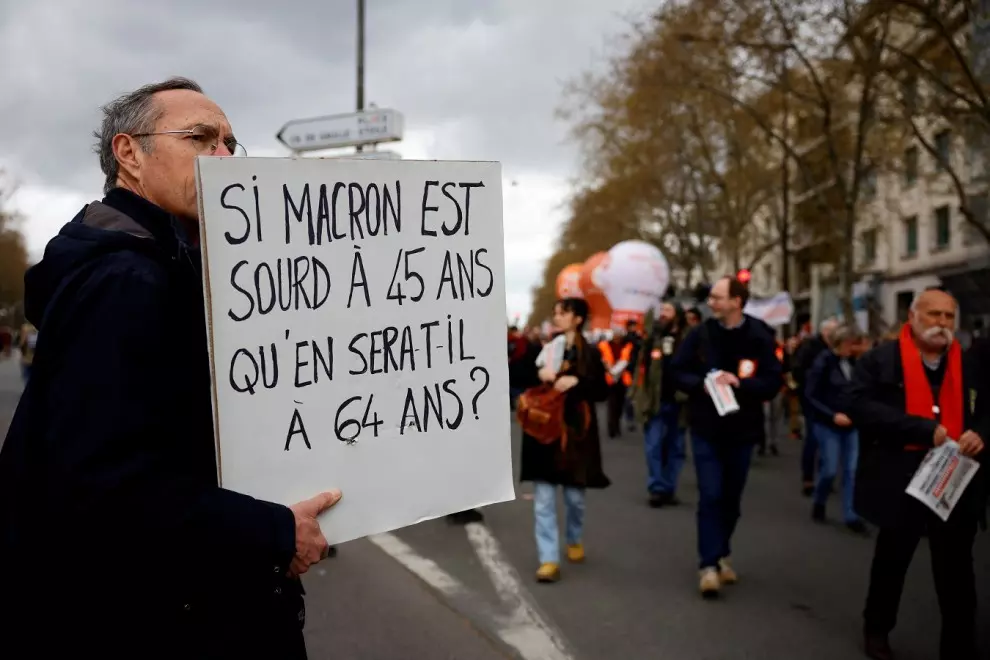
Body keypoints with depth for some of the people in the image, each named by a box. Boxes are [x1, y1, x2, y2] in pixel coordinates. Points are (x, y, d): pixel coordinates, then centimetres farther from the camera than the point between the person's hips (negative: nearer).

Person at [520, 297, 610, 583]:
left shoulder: (589, 353, -1)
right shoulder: (542, 349, 6)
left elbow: (602, 391, -2)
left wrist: (576, 381, -17)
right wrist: (538, 374, -9)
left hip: (574, 430, -1)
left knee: (574, 495, 12)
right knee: (543, 500, -4)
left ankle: (575, 540, 39)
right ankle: (549, 560, 0)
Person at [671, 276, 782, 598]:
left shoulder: (760, 338, -9)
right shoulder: (701, 334, -5)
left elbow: (772, 383, -11)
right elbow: (678, 372, 0)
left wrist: (738, 383, -25)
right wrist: (702, 384, -18)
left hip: (742, 429, 1)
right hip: (706, 428, -1)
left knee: (731, 497, 14)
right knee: (710, 496, -7)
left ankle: (722, 554, 33)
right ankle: (710, 564, -3)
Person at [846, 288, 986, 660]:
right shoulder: (880, 360, -5)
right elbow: (859, 405, -17)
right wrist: (923, 429, -22)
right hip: (900, 480, -2)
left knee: (957, 570, 8)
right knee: (892, 559, 16)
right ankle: (877, 629, 37)